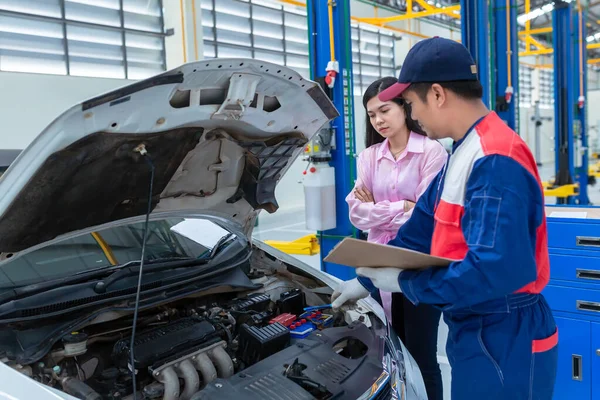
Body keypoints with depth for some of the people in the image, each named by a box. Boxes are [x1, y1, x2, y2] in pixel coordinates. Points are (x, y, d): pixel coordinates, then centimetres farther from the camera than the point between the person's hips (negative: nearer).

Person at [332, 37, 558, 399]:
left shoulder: (495, 161, -25)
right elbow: (422, 228, 14)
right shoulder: (465, 153, 9)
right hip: (475, 332, 9)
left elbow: (495, 270, -32)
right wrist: (365, 280, 15)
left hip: (506, 342, -9)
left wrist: (403, 282, -21)